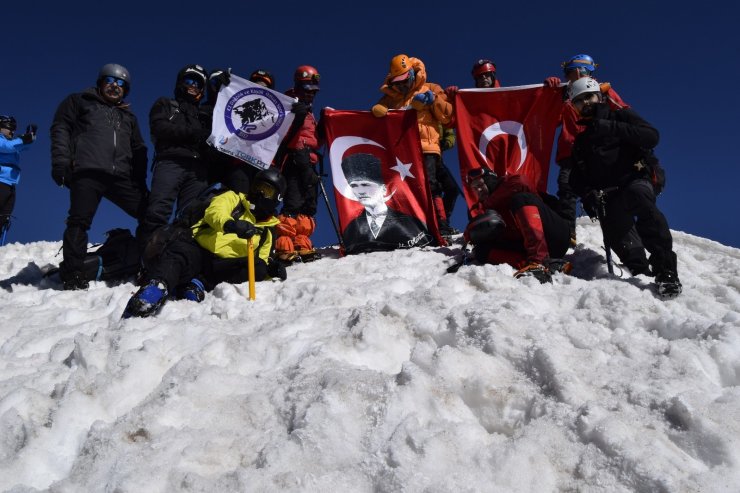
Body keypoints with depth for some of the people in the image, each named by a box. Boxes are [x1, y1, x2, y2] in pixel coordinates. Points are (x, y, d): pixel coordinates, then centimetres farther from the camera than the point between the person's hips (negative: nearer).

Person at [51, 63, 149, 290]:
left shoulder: (128, 116, 31)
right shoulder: (79, 101, 19)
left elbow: (138, 150, 28)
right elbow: (60, 128, 7)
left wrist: (141, 181, 15)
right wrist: (61, 161, -7)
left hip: (121, 177, 4)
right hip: (87, 172, -4)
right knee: (79, 221, -10)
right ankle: (72, 272, -3)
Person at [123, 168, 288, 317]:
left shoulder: (266, 231, 25)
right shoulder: (234, 198, 15)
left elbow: (260, 261, 23)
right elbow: (214, 211, -7)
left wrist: (270, 269, -2)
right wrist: (230, 224, -31)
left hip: (225, 266, 3)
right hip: (198, 249, -3)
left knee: (259, 268, -22)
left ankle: (199, 283, -29)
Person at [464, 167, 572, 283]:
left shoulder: (510, 183, 13)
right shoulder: (480, 208, 26)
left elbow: (521, 183, -12)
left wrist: (489, 203, -1)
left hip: (555, 236, -4)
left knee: (521, 198, -21)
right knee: (482, 249, -11)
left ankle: (539, 262, -44)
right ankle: (549, 264, -32)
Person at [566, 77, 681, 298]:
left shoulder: (621, 116, 13)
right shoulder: (581, 141, 26)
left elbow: (651, 136, -5)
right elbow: (576, 178, 22)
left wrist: (611, 128, -13)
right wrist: (586, 194, -2)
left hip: (635, 181, -4)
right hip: (608, 198, 4)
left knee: (638, 195, -38)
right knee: (617, 238, -24)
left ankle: (665, 268, -41)